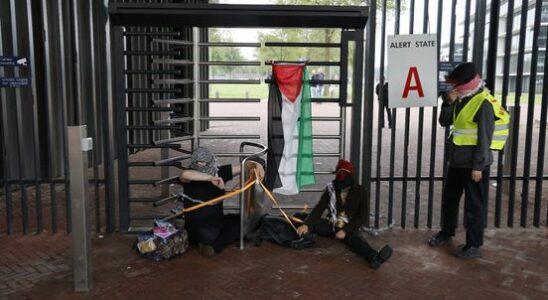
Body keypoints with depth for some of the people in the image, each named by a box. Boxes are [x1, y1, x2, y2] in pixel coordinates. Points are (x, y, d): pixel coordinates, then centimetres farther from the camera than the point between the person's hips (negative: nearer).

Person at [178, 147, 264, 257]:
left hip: (217, 220, 5)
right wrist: (211, 178, -39)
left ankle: (213, 245, -14)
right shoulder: (191, 176, -11)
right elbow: (184, 174, -37)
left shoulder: (220, 172, 1)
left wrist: (256, 165, -18)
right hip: (196, 224, -5)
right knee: (210, 235, -36)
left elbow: (243, 166, 4)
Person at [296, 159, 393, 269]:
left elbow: (363, 216, -7)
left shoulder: (359, 191, -4)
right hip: (331, 225, 5)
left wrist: (345, 231, -19)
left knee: (355, 239, -38)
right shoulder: (331, 188, 0)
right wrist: (307, 224, -27)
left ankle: (374, 257, -65)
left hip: (349, 228, -5)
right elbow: (319, 209, -9)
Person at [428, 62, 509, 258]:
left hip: (474, 163, -9)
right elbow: (444, 122, 11)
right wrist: (448, 103, -6)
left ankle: (474, 245, 13)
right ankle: (446, 233, 35)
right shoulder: (462, 99, 9)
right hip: (457, 161, 9)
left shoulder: (483, 103, -17)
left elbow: (485, 138, -18)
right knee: (449, 199, 18)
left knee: (474, 205, 2)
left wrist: (477, 165, -19)